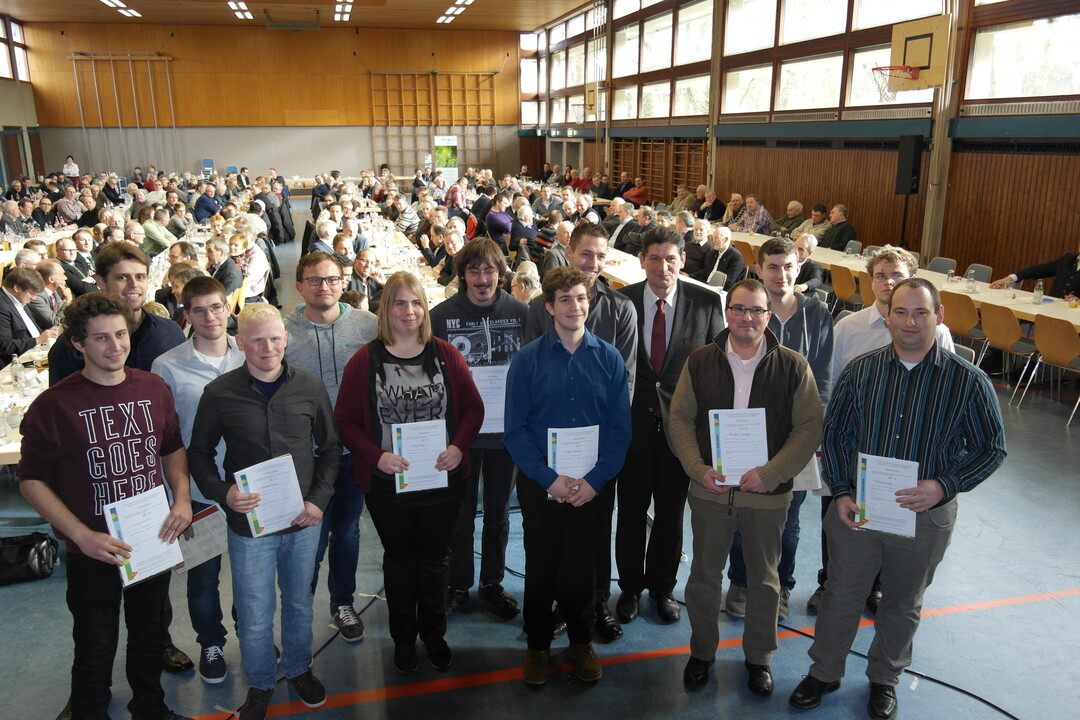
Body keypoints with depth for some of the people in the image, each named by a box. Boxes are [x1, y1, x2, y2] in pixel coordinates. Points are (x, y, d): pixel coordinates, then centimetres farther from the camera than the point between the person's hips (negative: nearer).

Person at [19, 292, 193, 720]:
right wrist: (83, 536, -19)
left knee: (150, 634, 23)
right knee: (96, 651, 12)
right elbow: (32, 481, -11)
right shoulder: (53, 405, -16)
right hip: (94, 552, -4)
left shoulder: (154, 389, -3)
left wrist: (182, 498, -6)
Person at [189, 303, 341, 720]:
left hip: (303, 519, 2)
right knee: (254, 617, 10)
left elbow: (330, 448, 5)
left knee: (299, 604, 20)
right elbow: (199, 454, 2)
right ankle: (260, 683, 36)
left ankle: (299, 669, 45)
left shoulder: (309, 387, -4)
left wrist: (319, 499, -6)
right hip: (248, 523, -2)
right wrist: (222, 493, -15)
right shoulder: (220, 394, -8)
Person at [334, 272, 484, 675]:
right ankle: (403, 638, 35)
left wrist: (459, 448, -14)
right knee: (399, 559, 15)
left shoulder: (445, 355, -1)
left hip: (443, 478, 1)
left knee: (435, 558, 16)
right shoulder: (365, 361, -5)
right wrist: (376, 456, -17)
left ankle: (434, 633, 37)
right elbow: (345, 420, -3)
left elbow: (473, 408, 2)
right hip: (388, 483, -1)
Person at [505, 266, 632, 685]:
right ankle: (538, 645, 31)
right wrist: (550, 478, -14)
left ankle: (581, 642, 34)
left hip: (591, 485, 1)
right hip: (540, 483, -1)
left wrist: (595, 480, -12)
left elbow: (620, 427, -3)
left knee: (581, 568, 12)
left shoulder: (609, 359, -1)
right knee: (540, 567, 11)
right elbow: (515, 431, -7)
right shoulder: (527, 360, -5)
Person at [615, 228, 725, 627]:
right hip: (633, 422, 0)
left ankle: (662, 587, 35)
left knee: (671, 512, 15)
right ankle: (630, 587, 32)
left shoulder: (707, 302, -4)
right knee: (631, 511, 12)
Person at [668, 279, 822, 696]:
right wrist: (699, 469, -11)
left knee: (763, 579, 15)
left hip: (768, 494, -1)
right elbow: (680, 418, 2)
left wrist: (768, 474, -16)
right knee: (704, 575, 13)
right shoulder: (700, 362, -1)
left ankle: (759, 657, 36)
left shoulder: (793, 367, -5)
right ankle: (701, 652, 34)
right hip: (710, 488, 1)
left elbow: (809, 428, -6)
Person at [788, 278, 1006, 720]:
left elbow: (991, 447, -3)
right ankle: (823, 672, 36)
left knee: (903, 604, 19)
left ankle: (885, 678, 43)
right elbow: (835, 433, 3)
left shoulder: (968, 381, -11)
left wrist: (944, 486, -18)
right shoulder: (860, 370, -6)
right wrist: (840, 492, -7)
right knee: (841, 595, 14)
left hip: (925, 516, -1)